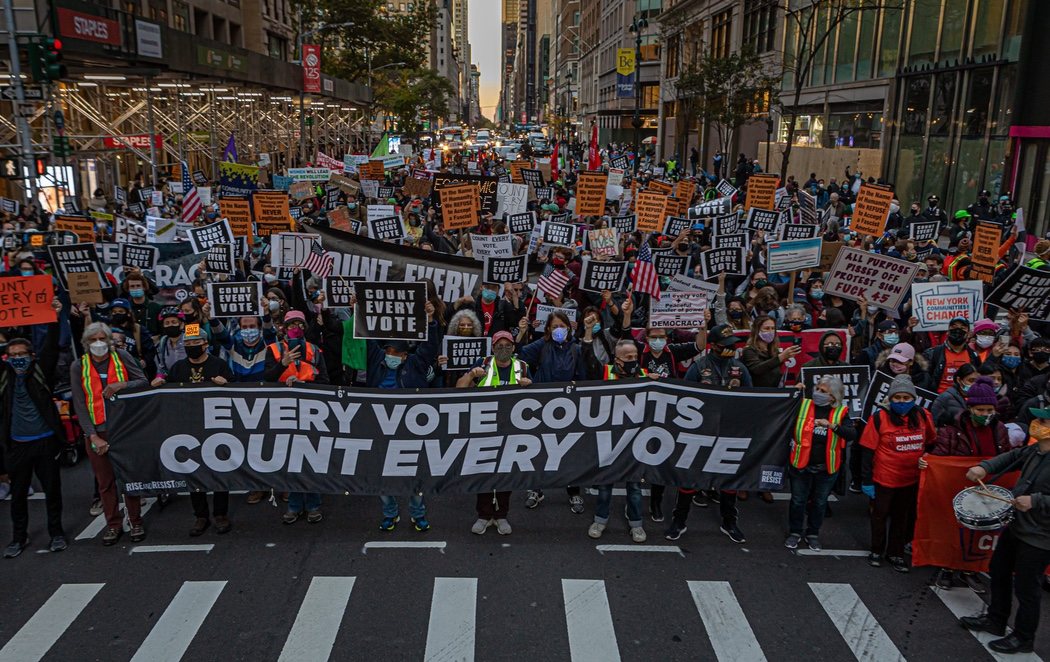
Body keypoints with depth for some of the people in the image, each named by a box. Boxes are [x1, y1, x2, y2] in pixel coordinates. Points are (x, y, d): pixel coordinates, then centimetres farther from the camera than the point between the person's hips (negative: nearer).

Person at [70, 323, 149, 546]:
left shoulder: (122, 357, 0)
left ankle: (136, 522, 18)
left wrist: (122, 385, -21)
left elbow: (144, 382, -1)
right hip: (96, 431, 1)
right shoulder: (78, 366, 1)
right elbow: (79, 405, -2)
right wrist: (93, 436, -9)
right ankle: (113, 525, 20)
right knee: (105, 481, 7)